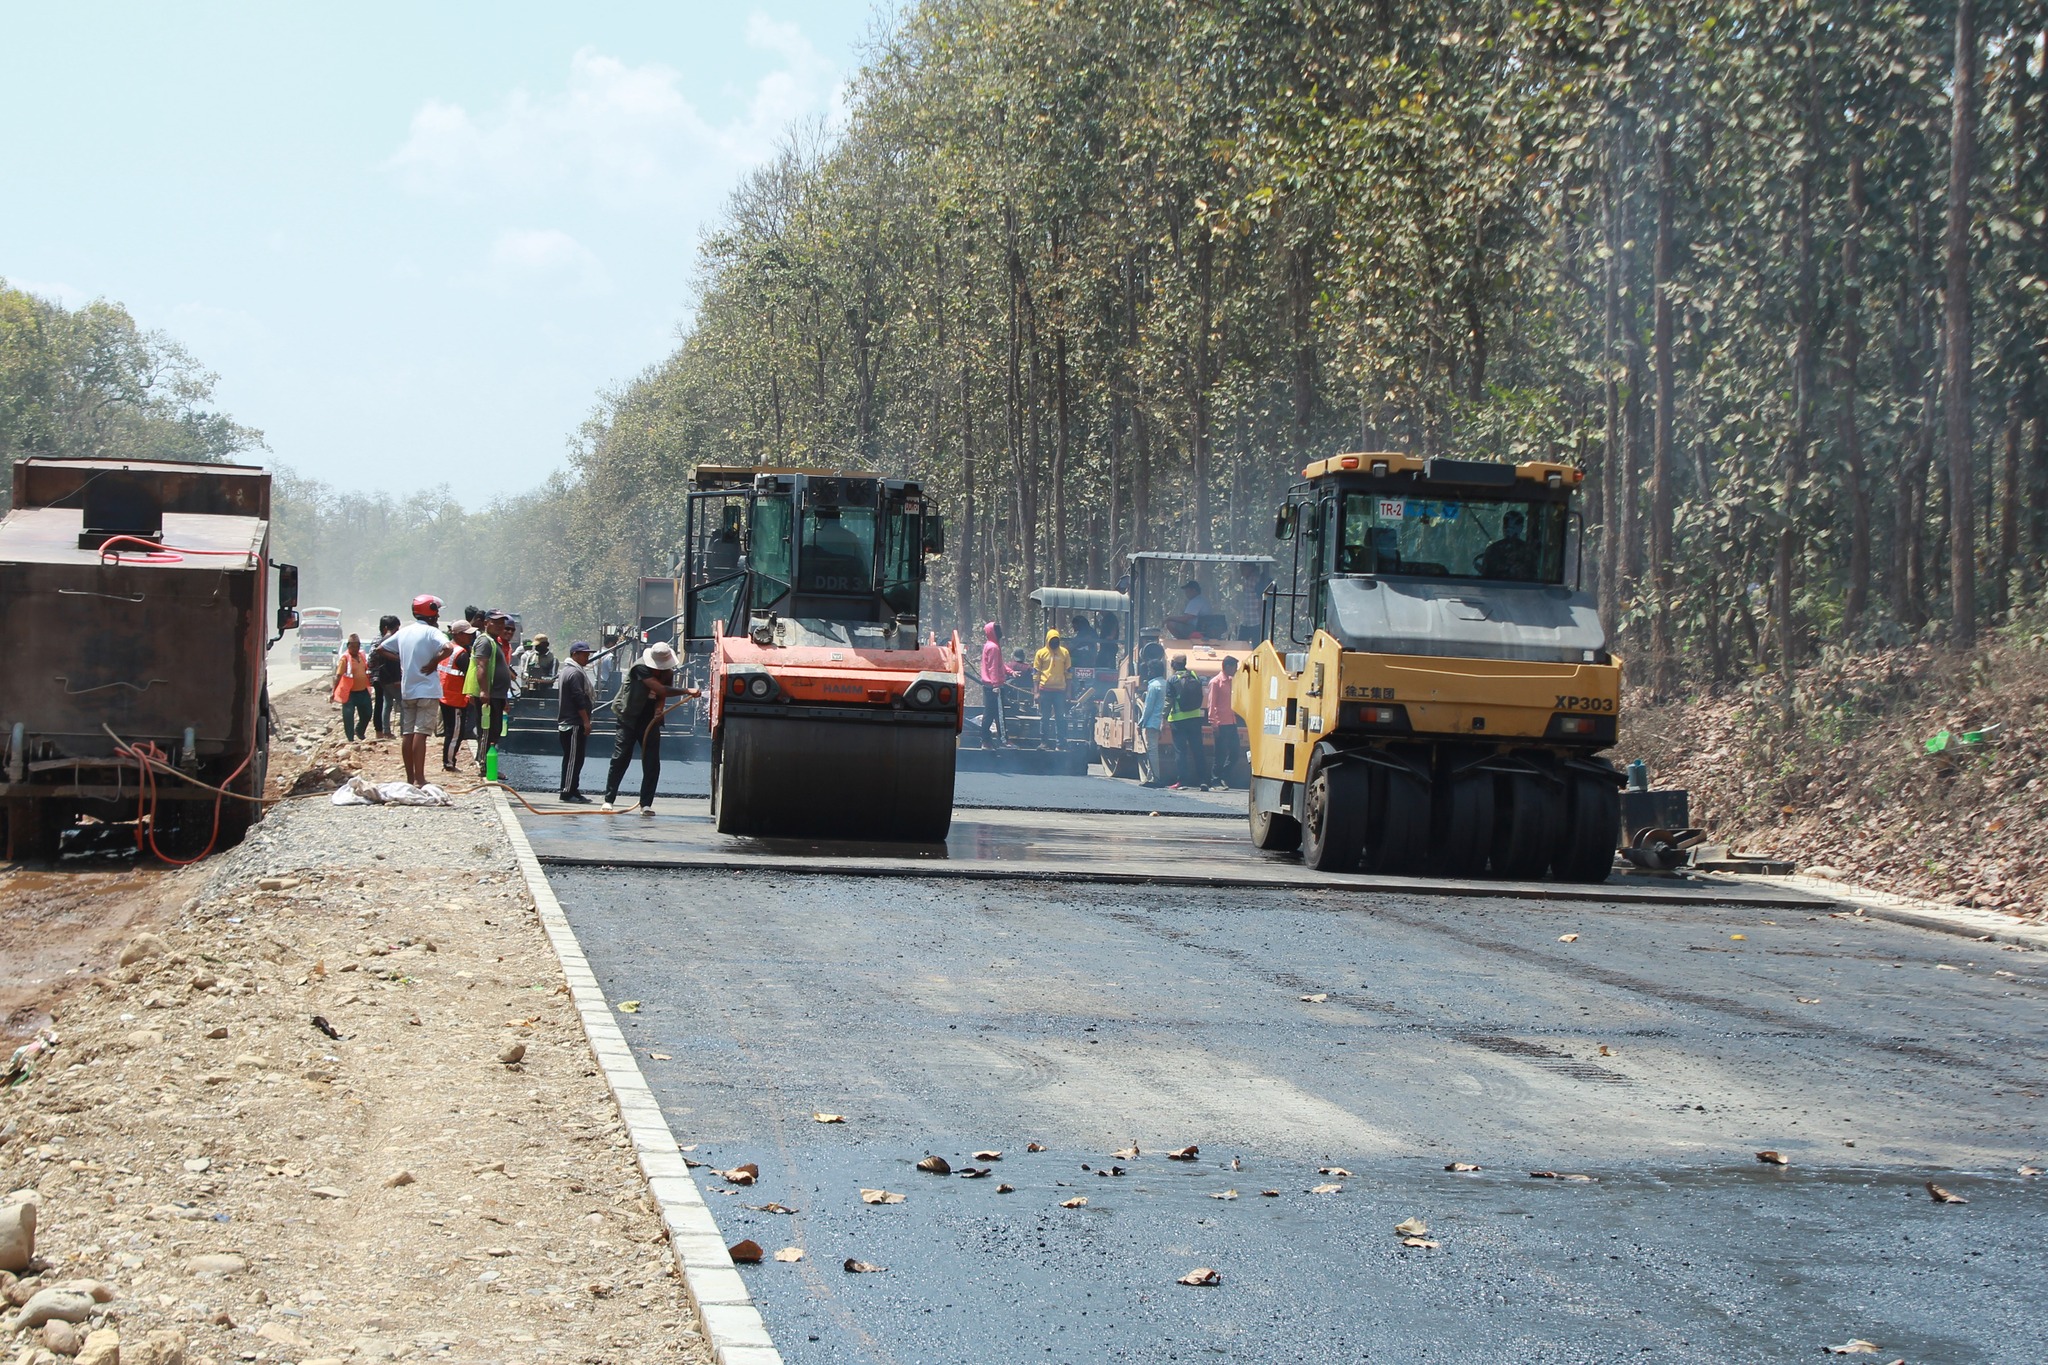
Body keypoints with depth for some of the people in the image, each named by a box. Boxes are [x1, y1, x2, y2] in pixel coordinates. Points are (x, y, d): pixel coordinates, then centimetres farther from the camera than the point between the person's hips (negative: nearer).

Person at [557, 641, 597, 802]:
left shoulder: (566, 670, 20)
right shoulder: (576, 673, -14)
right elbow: (579, 699, -20)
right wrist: (586, 721, -19)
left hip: (566, 722, 11)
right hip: (575, 724, -11)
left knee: (572, 758, 13)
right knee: (574, 758, -9)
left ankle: (571, 790, 16)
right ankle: (568, 792, -9)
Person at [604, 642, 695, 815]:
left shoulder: (667, 673, 2)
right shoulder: (640, 668, -19)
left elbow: (661, 696, -2)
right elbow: (660, 689, -28)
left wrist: (659, 710, -25)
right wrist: (686, 691, -31)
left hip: (650, 721, 5)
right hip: (629, 719, -5)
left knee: (652, 764, -5)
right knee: (620, 759, -5)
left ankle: (646, 804, -2)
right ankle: (609, 799, 5)